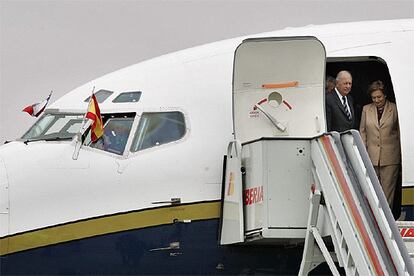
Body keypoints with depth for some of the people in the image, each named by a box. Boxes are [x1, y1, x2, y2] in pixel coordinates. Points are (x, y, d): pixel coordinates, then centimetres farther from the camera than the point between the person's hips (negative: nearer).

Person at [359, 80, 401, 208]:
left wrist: (401, 153, 5)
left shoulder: (394, 109, 2)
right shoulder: (366, 109, 11)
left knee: (388, 189, -2)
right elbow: (362, 131, 15)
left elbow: (400, 131, 7)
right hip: (372, 156, 2)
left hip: (390, 156, -2)